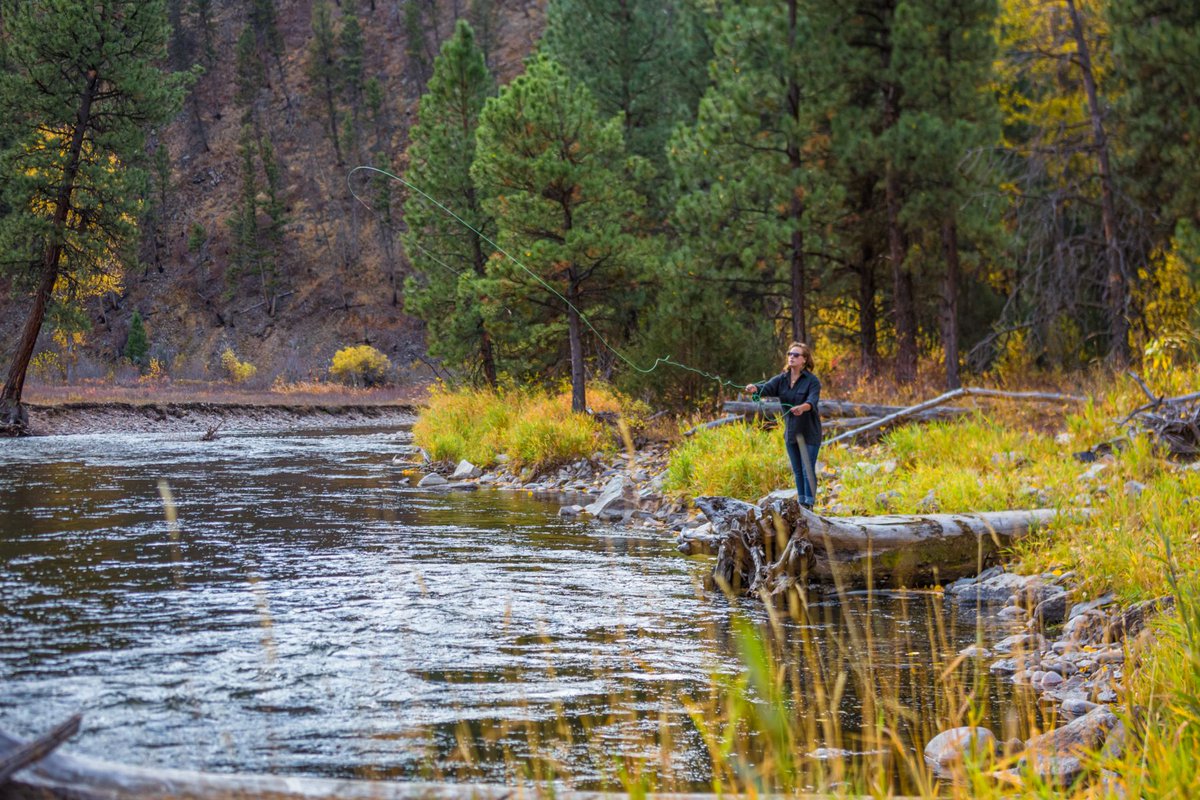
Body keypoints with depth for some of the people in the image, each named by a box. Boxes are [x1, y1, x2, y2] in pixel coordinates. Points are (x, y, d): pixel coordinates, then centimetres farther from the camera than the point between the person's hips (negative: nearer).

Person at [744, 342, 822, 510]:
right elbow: (767, 388, -15)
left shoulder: (812, 381, -12)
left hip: (809, 433, -5)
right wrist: (754, 388, -39)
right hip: (791, 431, 5)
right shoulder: (782, 379, 2)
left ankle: (809, 505, 0)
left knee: (808, 470, -6)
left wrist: (802, 407, -51)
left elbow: (813, 401, -29)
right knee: (797, 470, 14)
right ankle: (801, 502, 24)